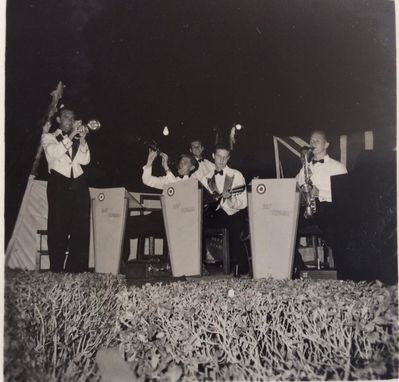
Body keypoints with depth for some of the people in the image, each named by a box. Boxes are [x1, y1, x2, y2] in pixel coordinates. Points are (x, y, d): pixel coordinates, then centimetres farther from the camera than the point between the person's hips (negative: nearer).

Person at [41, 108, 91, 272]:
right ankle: (56, 272, 0)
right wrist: (71, 135, -12)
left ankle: (78, 271, 4)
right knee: (58, 230, -5)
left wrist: (82, 139, -4)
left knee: (81, 231, -1)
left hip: (79, 185, 4)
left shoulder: (77, 140, 20)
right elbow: (55, 152, -11)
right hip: (59, 185, -4)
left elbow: (85, 160, 5)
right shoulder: (49, 137, 11)